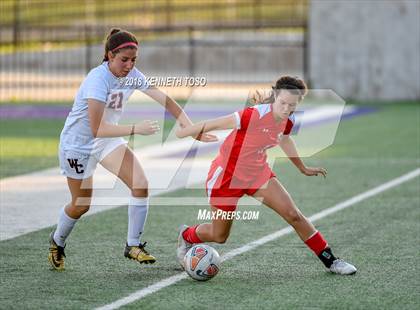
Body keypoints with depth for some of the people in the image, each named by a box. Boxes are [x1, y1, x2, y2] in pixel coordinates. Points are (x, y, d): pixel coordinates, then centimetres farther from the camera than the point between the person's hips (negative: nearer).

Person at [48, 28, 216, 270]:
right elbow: (97, 129, -38)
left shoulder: (132, 75, -11)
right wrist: (135, 129, -43)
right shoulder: (98, 79, -31)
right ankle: (57, 242, 36)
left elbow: (167, 101, -9)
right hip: (78, 143, -6)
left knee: (141, 185, -12)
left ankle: (133, 245, 1)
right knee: (81, 204, 5)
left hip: (110, 141, 6)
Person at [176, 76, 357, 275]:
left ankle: (330, 261, 5)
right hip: (227, 175, -5)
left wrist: (303, 168, 30)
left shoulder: (288, 120, -8)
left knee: (294, 215, -5)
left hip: (258, 173, 5)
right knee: (219, 236, 7)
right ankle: (186, 236, 40)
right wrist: (180, 134, -20)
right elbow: (214, 125, -25)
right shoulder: (256, 115, -31)